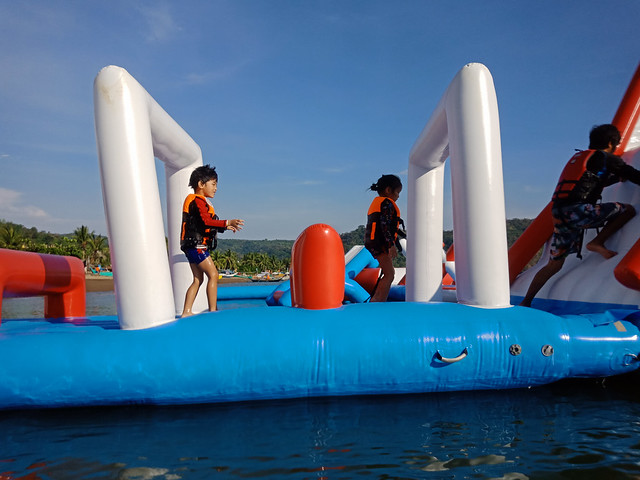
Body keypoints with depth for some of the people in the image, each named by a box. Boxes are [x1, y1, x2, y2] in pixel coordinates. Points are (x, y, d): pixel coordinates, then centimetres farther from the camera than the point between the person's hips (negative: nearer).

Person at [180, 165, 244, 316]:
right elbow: (207, 221, -24)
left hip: (193, 246, 10)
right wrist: (227, 223, -31)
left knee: (198, 279, 12)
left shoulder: (200, 201, 21)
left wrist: (225, 227, 22)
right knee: (213, 274, -10)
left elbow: (207, 224, 24)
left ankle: (186, 312, 13)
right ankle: (213, 310, -9)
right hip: (196, 245, -10)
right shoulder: (198, 201, -11)